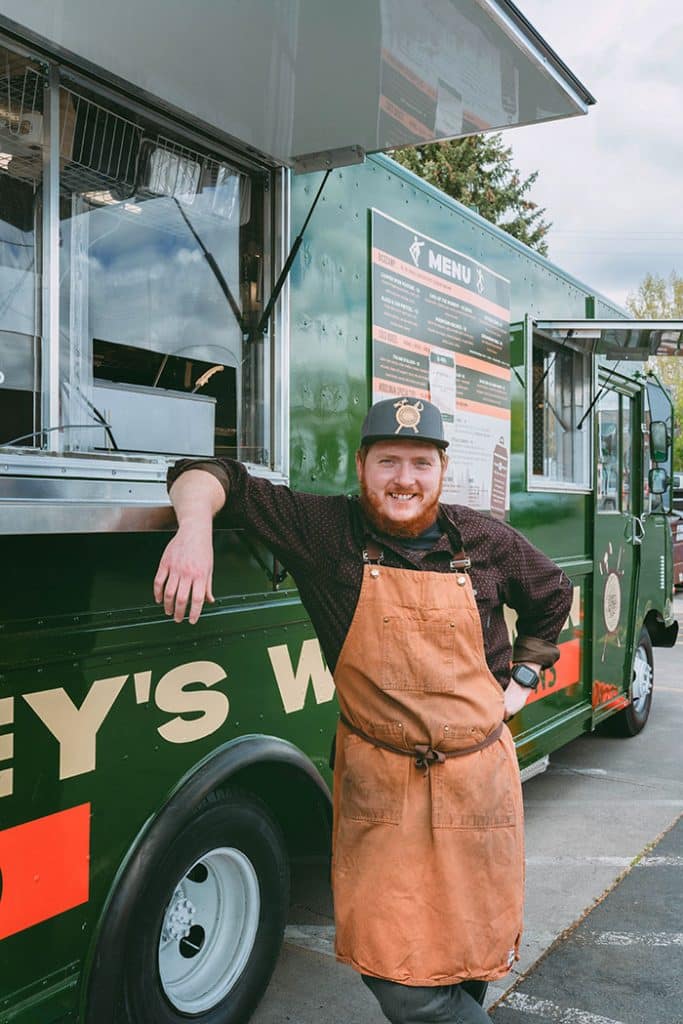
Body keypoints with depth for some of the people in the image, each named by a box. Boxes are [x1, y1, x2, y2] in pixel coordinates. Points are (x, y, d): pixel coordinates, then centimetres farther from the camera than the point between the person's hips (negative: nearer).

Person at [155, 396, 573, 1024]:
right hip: (378, 788, -2)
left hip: (478, 783, 2)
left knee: (471, 952, 15)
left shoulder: (486, 542, 0)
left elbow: (553, 598, 20)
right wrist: (196, 524, -27)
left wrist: (523, 678, 12)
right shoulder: (326, 530, -8)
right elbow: (216, 477, -6)